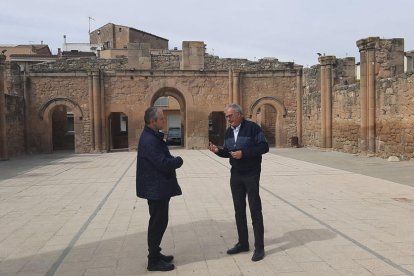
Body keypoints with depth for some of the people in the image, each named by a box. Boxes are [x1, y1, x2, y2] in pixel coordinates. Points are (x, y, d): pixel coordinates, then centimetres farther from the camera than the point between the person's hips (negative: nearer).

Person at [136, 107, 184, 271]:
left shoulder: (153, 136, 11)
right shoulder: (149, 140, -23)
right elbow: (163, 163, -27)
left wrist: (173, 160, -4)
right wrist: (178, 161, -10)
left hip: (158, 187, 10)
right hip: (156, 188, -10)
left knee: (159, 221, 18)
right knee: (158, 223, 0)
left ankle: (155, 253, 31)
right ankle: (153, 261, 11)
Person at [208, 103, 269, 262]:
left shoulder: (252, 128, -12)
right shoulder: (228, 132, 9)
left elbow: (264, 147, -17)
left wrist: (244, 153, -24)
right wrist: (218, 151, -6)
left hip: (251, 175, -7)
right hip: (235, 175, 7)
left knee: (255, 209, -2)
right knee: (239, 210, 11)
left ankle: (259, 247, 6)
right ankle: (243, 243, 23)